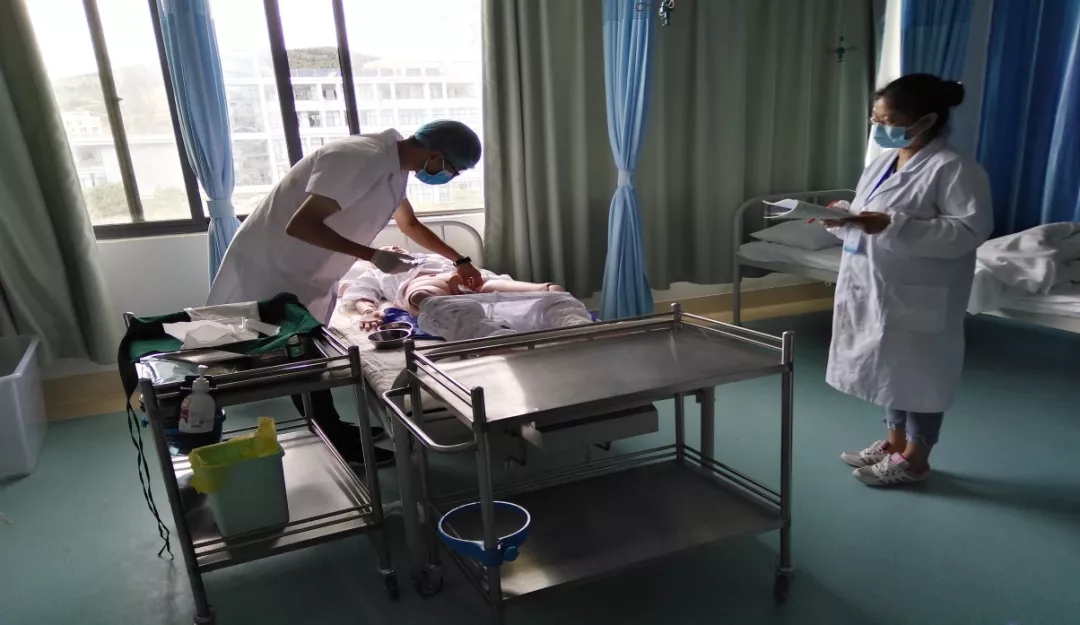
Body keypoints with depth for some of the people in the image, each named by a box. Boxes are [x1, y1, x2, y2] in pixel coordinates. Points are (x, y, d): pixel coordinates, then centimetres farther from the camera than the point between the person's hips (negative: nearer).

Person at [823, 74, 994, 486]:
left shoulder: (954, 170, -15)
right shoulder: (883, 162, 10)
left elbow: (970, 230, -24)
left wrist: (894, 226, -30)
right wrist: (842, 219, -6)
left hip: (919, 299, -8)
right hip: (876, 291, 8)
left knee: (920, 372, 6)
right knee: (889, 367, 18)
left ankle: (914, 458, 21)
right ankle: (894, 442, 34)